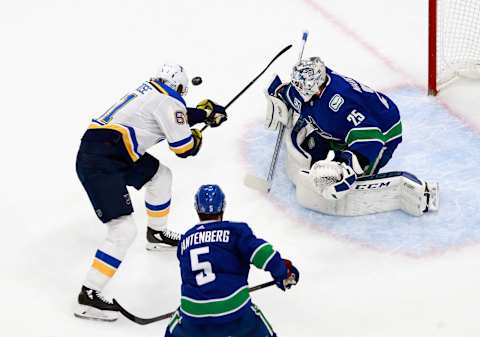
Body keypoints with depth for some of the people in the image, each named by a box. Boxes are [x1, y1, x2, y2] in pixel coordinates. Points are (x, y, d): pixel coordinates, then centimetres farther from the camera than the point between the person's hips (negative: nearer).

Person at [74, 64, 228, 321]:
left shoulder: (151, 90, 17)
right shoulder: (168, 99, -8)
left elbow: (174, 117, 33)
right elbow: (184, 148, -4)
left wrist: (205, 112, 30)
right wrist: (195, 138, 16)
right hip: (98, 164, -10)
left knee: (160, 175, 28)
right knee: (124, 231, -15)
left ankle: (157, 234, 45)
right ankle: (88, 296, -13)